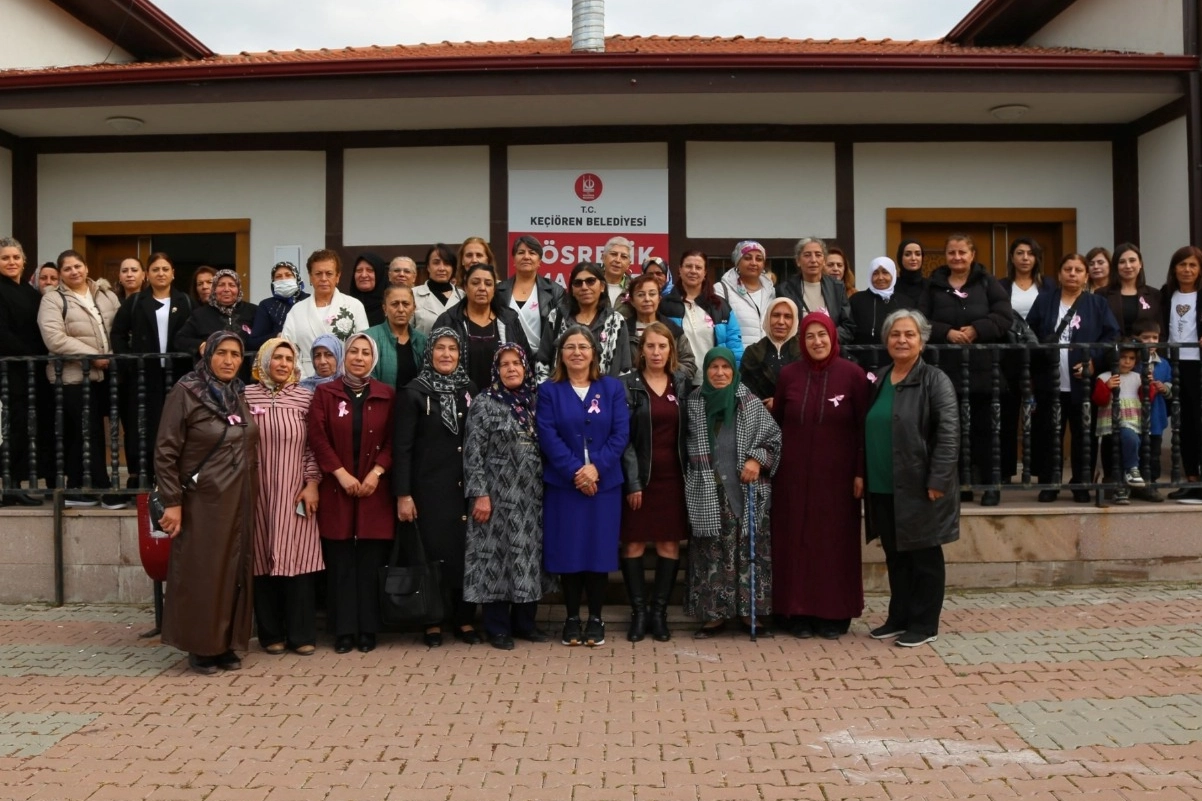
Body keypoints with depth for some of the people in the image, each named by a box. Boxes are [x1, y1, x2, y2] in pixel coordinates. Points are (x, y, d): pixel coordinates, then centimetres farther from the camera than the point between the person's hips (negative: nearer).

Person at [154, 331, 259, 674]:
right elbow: (165, 452, -11)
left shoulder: (239, 397, 10)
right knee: (201, 574, 2)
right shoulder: (186, 392, -9)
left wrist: (251, 496, 14)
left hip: (239, 501, 6)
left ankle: (227, 645, 20)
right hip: (203, 501, -6)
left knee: (234, 572, 9)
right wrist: (172, 502, -16)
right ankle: (201, 648, 13)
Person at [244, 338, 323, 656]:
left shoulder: (305, 397, 5)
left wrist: (312, 483, -3)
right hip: (259, 492, 0)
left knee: (298, 558, -2)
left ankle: (302, 634, 8)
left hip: (295, 491, 0)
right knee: (264, 559, 3)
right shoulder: (248, 396, 4)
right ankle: (272, 634, 13)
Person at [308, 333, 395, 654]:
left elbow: (392, 440, 3)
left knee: (370, 562, 2)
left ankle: (368, 629, 10)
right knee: (340, 561, 1)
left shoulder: (387, 395, 8)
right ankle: (344, 630, 8)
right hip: (336, 489, 0)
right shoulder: (324, 393, 5)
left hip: (374, 488, 1)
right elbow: (318, 438, -3)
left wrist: (376, 472, -10)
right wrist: (341, 474, -12)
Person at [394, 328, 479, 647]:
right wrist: (403, 494, -12)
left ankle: (465, 620, 16)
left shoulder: (469, 390, 8)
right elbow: (402, 446, -6)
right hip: (429, 486, -3)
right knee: (434, 552, 2)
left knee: (466, 550, 5)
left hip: (465, 485, 3)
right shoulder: (414, 392, -4)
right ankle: (433, 622, 13)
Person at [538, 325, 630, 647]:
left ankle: (596, 618, 16)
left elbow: (621, 433, -3)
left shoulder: (613, 388, 6)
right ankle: (572, 618, 15)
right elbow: (548, 437, -6)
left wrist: (596, 467, -15)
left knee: (599, 550, 4)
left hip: (604, 483, 1)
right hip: (562, 484, -1)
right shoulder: (549, 390, 3)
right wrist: (575, 472, -16)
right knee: (568, 552, 3)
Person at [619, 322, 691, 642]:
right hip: (639, 476, -2)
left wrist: (691, 473, 1)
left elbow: (691, 430, 10)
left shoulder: (683, 384, 8)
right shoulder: (628, 385, -1)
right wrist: (632, 481, -11)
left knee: (670, 544, 4)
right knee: (634, 543, 0)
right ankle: (638, 612, 10)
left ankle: (659, 610, 14)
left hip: (673, 476, 3)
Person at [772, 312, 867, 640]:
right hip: (794, 473, 2)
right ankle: (800, 613, 15)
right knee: (797, 540, 5)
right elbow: (776, 422, 7)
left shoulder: (852, 374, -4)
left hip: (837, 474, -2)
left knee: (836, 541, 5)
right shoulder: (788, 374, 3)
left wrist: (860, 472, -7)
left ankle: (836, 614, 15)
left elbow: (864, 426, -3)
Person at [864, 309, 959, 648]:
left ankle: (924, 624, 13)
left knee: (924, 556, 4)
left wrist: (938, 481, -19)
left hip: (919, 488, -6)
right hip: (883, 487, 6)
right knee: (895, 555, 14)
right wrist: (862, 475, 13)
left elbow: (949, 433, -14)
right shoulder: (879, 382, 13)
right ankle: (899, 618, 26)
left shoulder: (935, 381, -7)